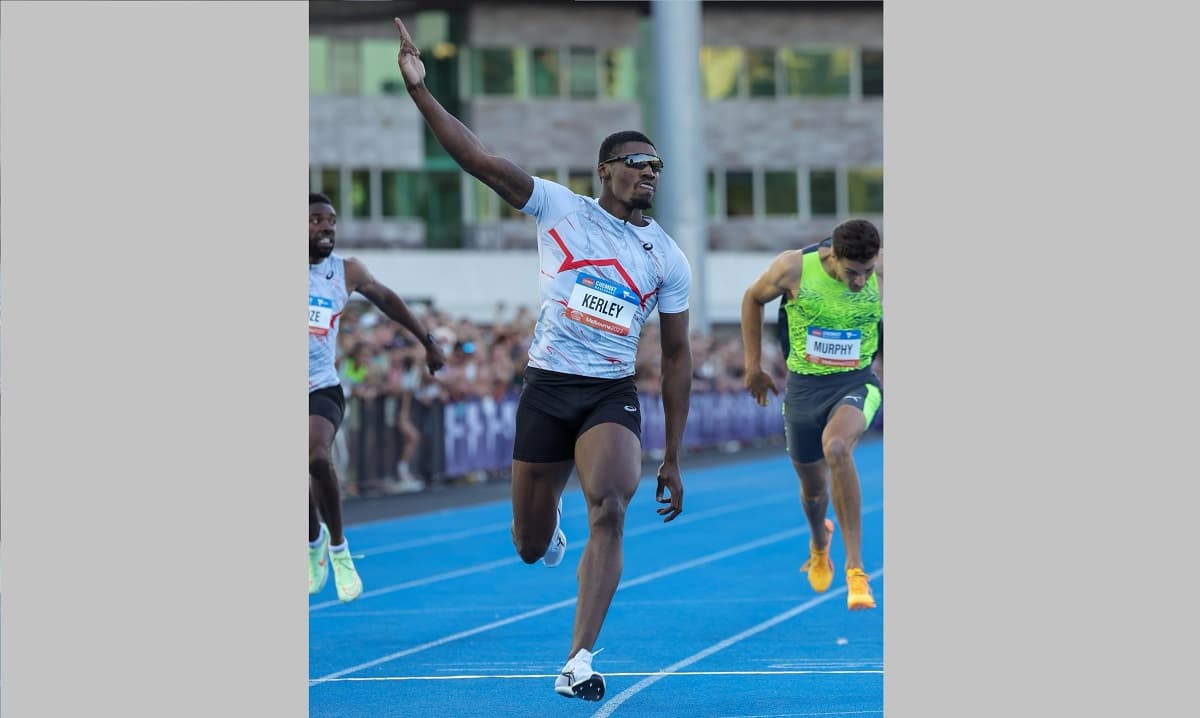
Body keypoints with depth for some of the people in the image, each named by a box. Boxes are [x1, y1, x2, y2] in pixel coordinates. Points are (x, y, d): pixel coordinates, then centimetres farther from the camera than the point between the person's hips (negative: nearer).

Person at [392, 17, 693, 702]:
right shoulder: (560, 209, -1)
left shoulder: (668, 258, 4)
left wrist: (673, 459, 7)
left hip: (614, 397, 0)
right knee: (531, 547, 7)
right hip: (547, 388, 0)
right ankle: (552, 516, 48)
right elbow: (480, 159, -12)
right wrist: (421, 91, -25)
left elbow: (677, 356, 9)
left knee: (609, 510, -26)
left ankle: (579, 662, -23)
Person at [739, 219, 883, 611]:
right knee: (813, 486, 13)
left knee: (836, 447, -33)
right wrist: (753, 364, 5)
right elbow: (753, 298, 4)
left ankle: (855, 570, -31)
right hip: (804, 384, 2)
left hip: (857, 382, -2)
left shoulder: (882, 272, -14)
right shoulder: (793, 267, -16)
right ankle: (819, 542, 53)